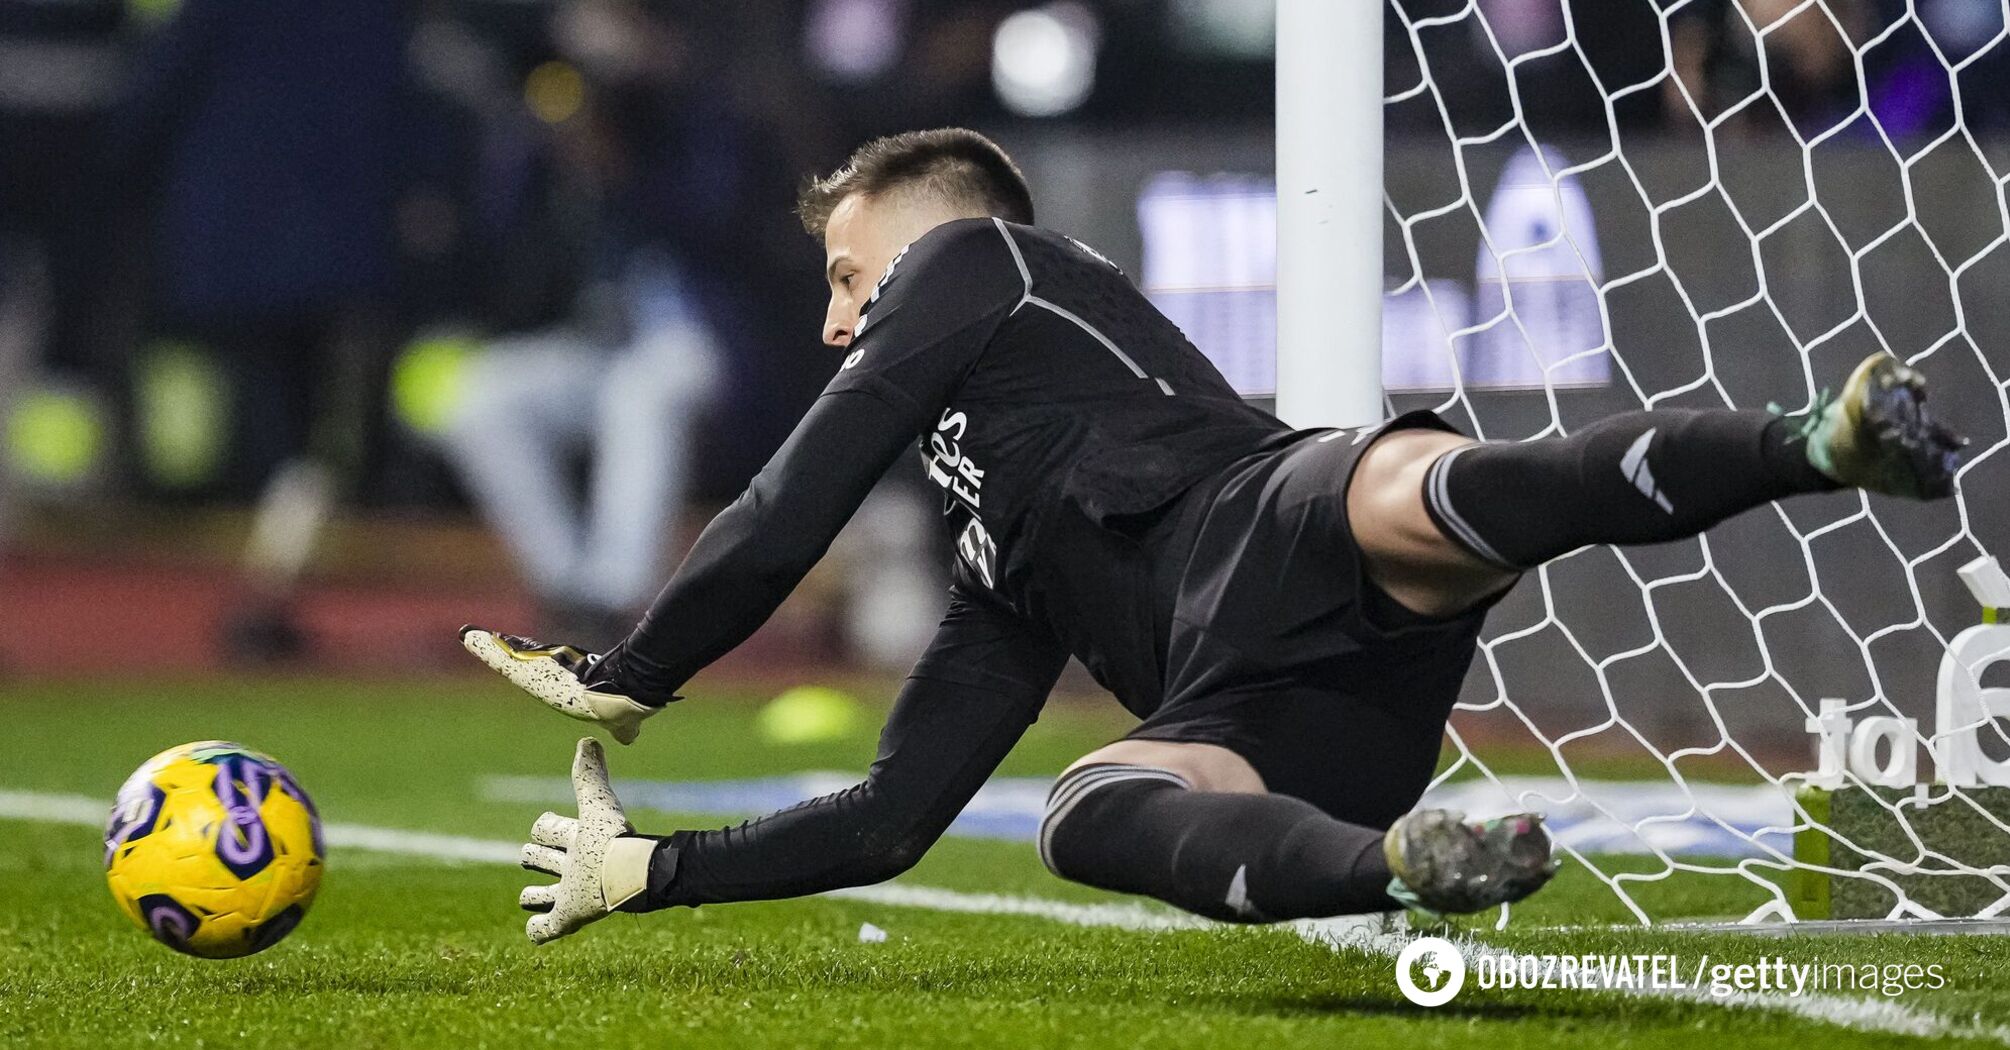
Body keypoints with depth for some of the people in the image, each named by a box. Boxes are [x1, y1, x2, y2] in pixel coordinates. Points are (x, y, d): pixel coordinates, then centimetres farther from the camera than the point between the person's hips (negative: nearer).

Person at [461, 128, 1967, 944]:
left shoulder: (969, 261, 25)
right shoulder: (1010, 578, 44)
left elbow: (790, 520, 19)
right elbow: (887, 823, 43)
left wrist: (623, 682, 33)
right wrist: (648, 870, 46)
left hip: (1285, 538, -5)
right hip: (1255, 727, 5)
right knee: (1087, 813, -33)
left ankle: (1822, 442, -54)